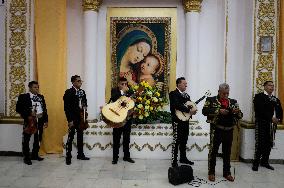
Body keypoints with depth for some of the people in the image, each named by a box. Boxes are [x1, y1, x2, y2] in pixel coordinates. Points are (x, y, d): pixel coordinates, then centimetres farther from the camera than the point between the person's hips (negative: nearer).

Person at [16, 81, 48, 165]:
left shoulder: (41, 97, 12)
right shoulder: (23, 97, -3)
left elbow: (44, 108, 13)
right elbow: (18, 108, -7)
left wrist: (46, 120, 9)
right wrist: (29, 114, -18)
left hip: (40, 121, 5)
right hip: (29, 120, -5)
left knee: (38, 139, 14)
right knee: (26, 139, 3)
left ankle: (35, 155, 29)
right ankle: (26, 157, 16)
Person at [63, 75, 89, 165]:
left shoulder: (82, 92, 10)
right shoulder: (69, 92, -10)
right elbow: (66, 107, -13)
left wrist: (84, 107, -5)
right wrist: (70, 120, -16)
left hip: (81, 117, 6)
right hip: (73, 118, -6)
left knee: (80, 136, 13)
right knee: (70, 137, 0)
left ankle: (80, 154, 24)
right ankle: (68, 157, 10)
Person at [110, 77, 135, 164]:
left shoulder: (129, 91, 8)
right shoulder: (114, 90, -1)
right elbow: (113, 99, -21)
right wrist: (122, 91, -21)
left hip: (127, 118, 4)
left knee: (126, 139, 12)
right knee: (116, 139, 4)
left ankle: (126, 156, 24)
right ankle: (115, 158, 14)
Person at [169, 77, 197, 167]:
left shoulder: (186, 95, 18)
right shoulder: (173, 94, -9)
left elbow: (190, 105, 17)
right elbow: (177, 105, -22)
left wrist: (193, 110, -5)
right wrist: (189, 110, -22)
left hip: (185, 120, 8)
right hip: (178, 120, -8)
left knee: (184, 140, 15)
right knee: (177, 141, -5)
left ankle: (183, 158, 27)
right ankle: (174, 161, 3)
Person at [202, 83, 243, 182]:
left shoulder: (233, 102, 12)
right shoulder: (211, 100, 0)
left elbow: (240, 116, 11)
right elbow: (204, 111, -14)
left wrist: (237, 112, -12)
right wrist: (218, 111, -21)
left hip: (229, 130, 4)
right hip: (216, 130, -4)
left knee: (227, 152, 13)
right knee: (213, 151, 3)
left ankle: (227, 173, 28)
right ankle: (211, 172, 16)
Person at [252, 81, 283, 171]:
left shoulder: (276, 99, 18)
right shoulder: (259, 96, -2)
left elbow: (280, 111, 15)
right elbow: (260, 110, -13)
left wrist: (278, 119, -4)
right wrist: (271, 118, -17)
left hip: (272, 124, 6)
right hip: (261, 124, -6)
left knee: (269, 144, 9)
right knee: (260, 144, -5)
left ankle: (264, 161, 22)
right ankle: (256, 163, 5)